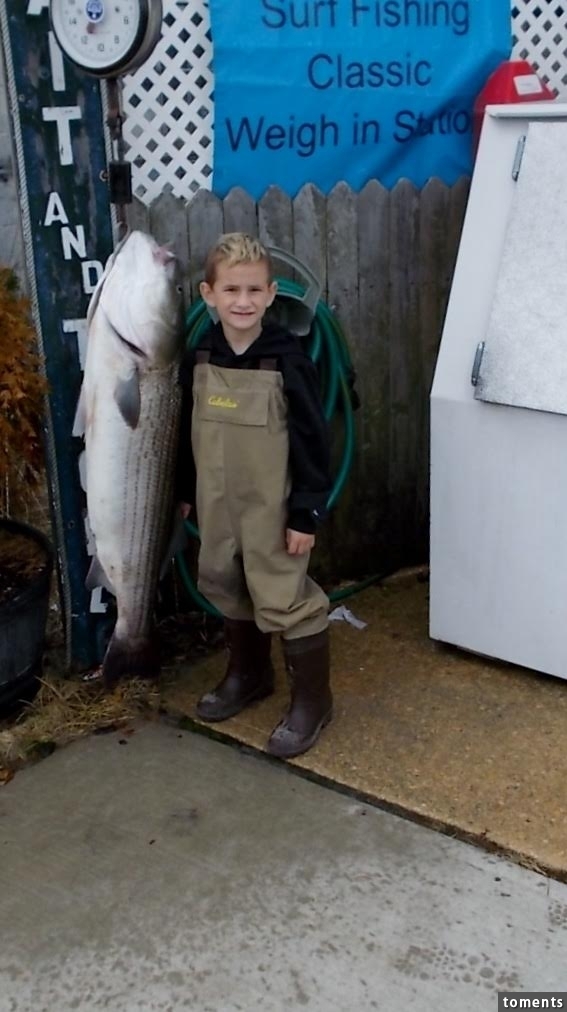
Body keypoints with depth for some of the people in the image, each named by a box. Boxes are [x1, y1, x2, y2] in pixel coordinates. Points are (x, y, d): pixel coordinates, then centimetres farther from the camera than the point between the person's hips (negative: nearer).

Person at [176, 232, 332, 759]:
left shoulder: (287, 360, -16)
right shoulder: (198, 360, -1)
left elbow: (312, 440, -14)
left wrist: (306, 513, -15)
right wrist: (185, 492, 16)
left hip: (272, 507, -6)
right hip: (218, 502, 6)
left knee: (284, 598, -1)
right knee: (228, 590, 19)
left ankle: (311, 699, 16)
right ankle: (248, 674, 41)